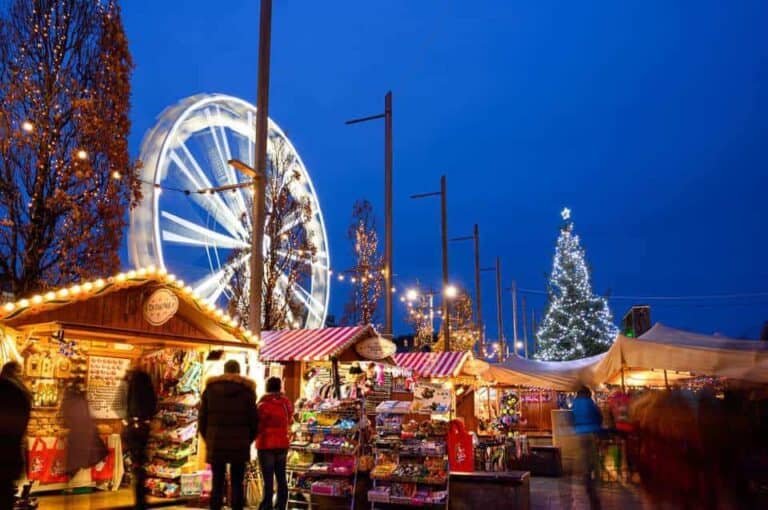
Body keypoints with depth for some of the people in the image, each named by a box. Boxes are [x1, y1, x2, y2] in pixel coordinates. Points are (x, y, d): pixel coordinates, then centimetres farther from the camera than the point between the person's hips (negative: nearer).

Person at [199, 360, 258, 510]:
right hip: (239, 445, -1)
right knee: (237, 483, 5)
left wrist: (207, 438, 14)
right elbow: (254, 419, 0)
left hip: (215, 444, 2)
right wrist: (248, 440, 11)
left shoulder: (210, 388, 5)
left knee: (217, 482, 8)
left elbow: (202, 417, 6)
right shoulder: (247, 390, -1)